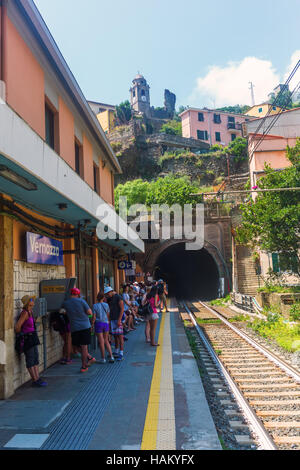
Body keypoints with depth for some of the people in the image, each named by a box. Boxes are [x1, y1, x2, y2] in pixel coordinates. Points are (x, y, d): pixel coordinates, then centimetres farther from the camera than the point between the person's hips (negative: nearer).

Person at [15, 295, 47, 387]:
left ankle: (38, 379, 17)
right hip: (27, 339, -9)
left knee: (35, 358, 11)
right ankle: (35, 381, 5)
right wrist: (21, 333, -5)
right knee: (30, 360, -2)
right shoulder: (25, 313, -18)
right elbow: (17, 327, -22)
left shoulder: (30, 312, 10)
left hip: (33, 338, 9)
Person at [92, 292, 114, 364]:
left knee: (101, 342, 4)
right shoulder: (106, 305, 0)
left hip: (98, 324, -3)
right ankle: (111, 356, 9)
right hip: (106, 323, 3)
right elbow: (108, 315, 4)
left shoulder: (95, 306, -8)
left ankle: (103, 359, 11)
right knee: (106, 341, 16)